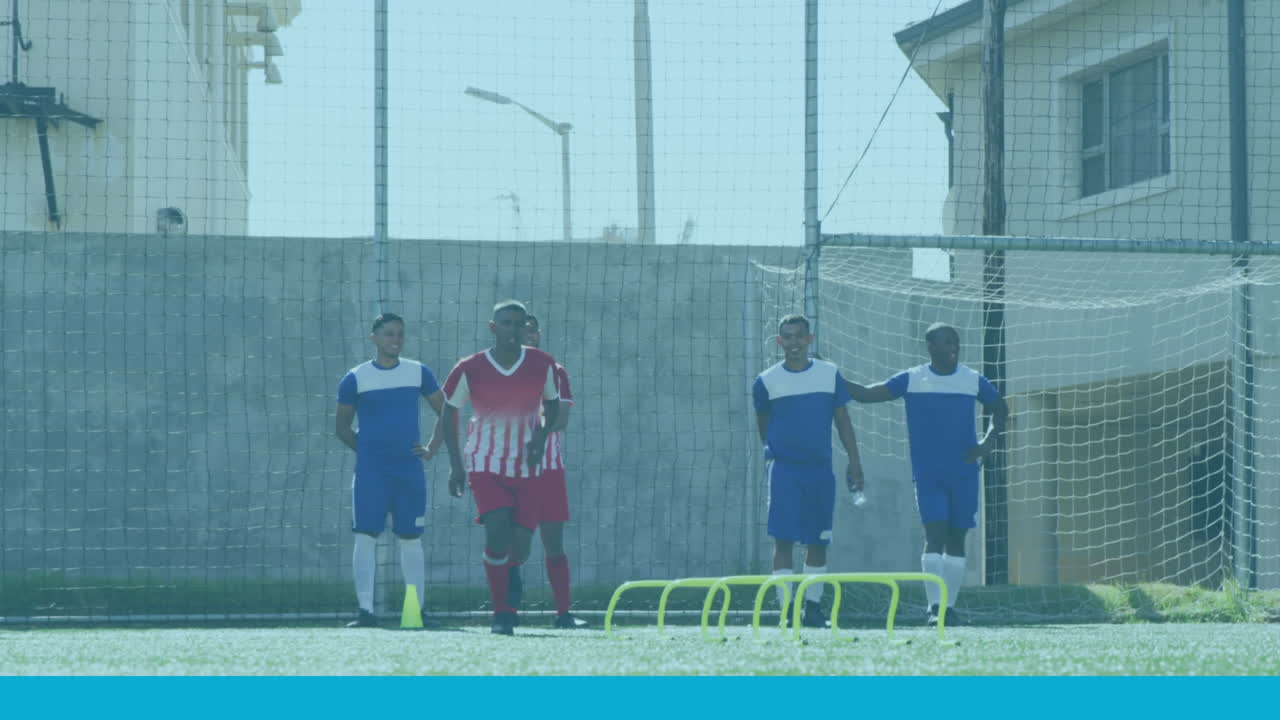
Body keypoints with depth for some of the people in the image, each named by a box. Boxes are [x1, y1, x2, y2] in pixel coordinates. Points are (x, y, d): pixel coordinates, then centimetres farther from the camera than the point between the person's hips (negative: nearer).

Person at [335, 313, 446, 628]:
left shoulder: (418, 373, 7)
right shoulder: (356, 378, 2)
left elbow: (446, 413, 16)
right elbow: (342, 427, 9)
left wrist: (431, 448, 6)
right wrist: (367, 449, -2)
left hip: (409, 467, 2)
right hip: (370, 470, -2)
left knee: (411, 539, 6)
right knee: (366, 536, -9)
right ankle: (365, 611, -11)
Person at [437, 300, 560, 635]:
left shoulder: (541, 365, -4)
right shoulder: (470, 369, -9)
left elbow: (552, 404, 12)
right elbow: (449, 411, 3)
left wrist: (541, 437, -9)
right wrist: (456, 464, -4)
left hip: (525, 467, 2)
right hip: (485, 465, -2)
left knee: (520, 548, -1)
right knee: (497, 531, -21)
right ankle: (502, 614, -10)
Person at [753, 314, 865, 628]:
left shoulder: (830, 375, 5)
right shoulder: (767, 381, 0)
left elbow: (842, 420, 9)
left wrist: (855, 464, 5)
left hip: (820, 468, 3)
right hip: (784, 469, -3)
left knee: (818, 542, 7)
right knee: (783, 539, -9)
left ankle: (813, 608, 17)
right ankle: (786, 610, -9)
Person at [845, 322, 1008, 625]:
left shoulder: (973, 381, 6)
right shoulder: (911, 380, 1)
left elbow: (1000, 409, 19)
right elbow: (867, 394, 0)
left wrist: (989, 440, 3)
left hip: (964, 473, 3)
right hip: (928, 473, -2)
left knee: (956, 539, 5)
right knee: (934, 535, -14)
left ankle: (949, 606, 11)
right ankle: (934, 606, -16)